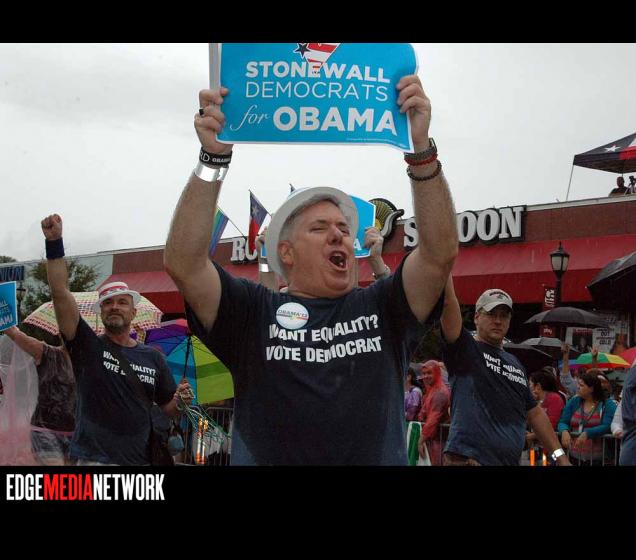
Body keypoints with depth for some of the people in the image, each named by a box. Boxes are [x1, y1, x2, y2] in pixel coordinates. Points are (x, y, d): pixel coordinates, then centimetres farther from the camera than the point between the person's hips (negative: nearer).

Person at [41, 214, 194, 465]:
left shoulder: (153, 357, 9)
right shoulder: (88, 346, 1)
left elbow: (167, 409, 15)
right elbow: (60, 293, -10)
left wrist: (180, 401, -8)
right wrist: (54, 242, -19)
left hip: (142, 459, 3)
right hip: (95, 459, -3)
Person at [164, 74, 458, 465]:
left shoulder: (384, 310, 11)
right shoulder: (252, 314, 7)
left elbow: (441, 251, 0)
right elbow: (183, 263, -5)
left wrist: (421, 146, -8)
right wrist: (214, 159, -12)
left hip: (379, 458, 1)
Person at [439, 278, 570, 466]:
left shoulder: (516, 364, 21)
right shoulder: (465, 349, 1)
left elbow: (534, 413, 23)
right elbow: (448, 302, -13)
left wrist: (559, 456, 17)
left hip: (511, 459, 7)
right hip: (469, 459, -7)